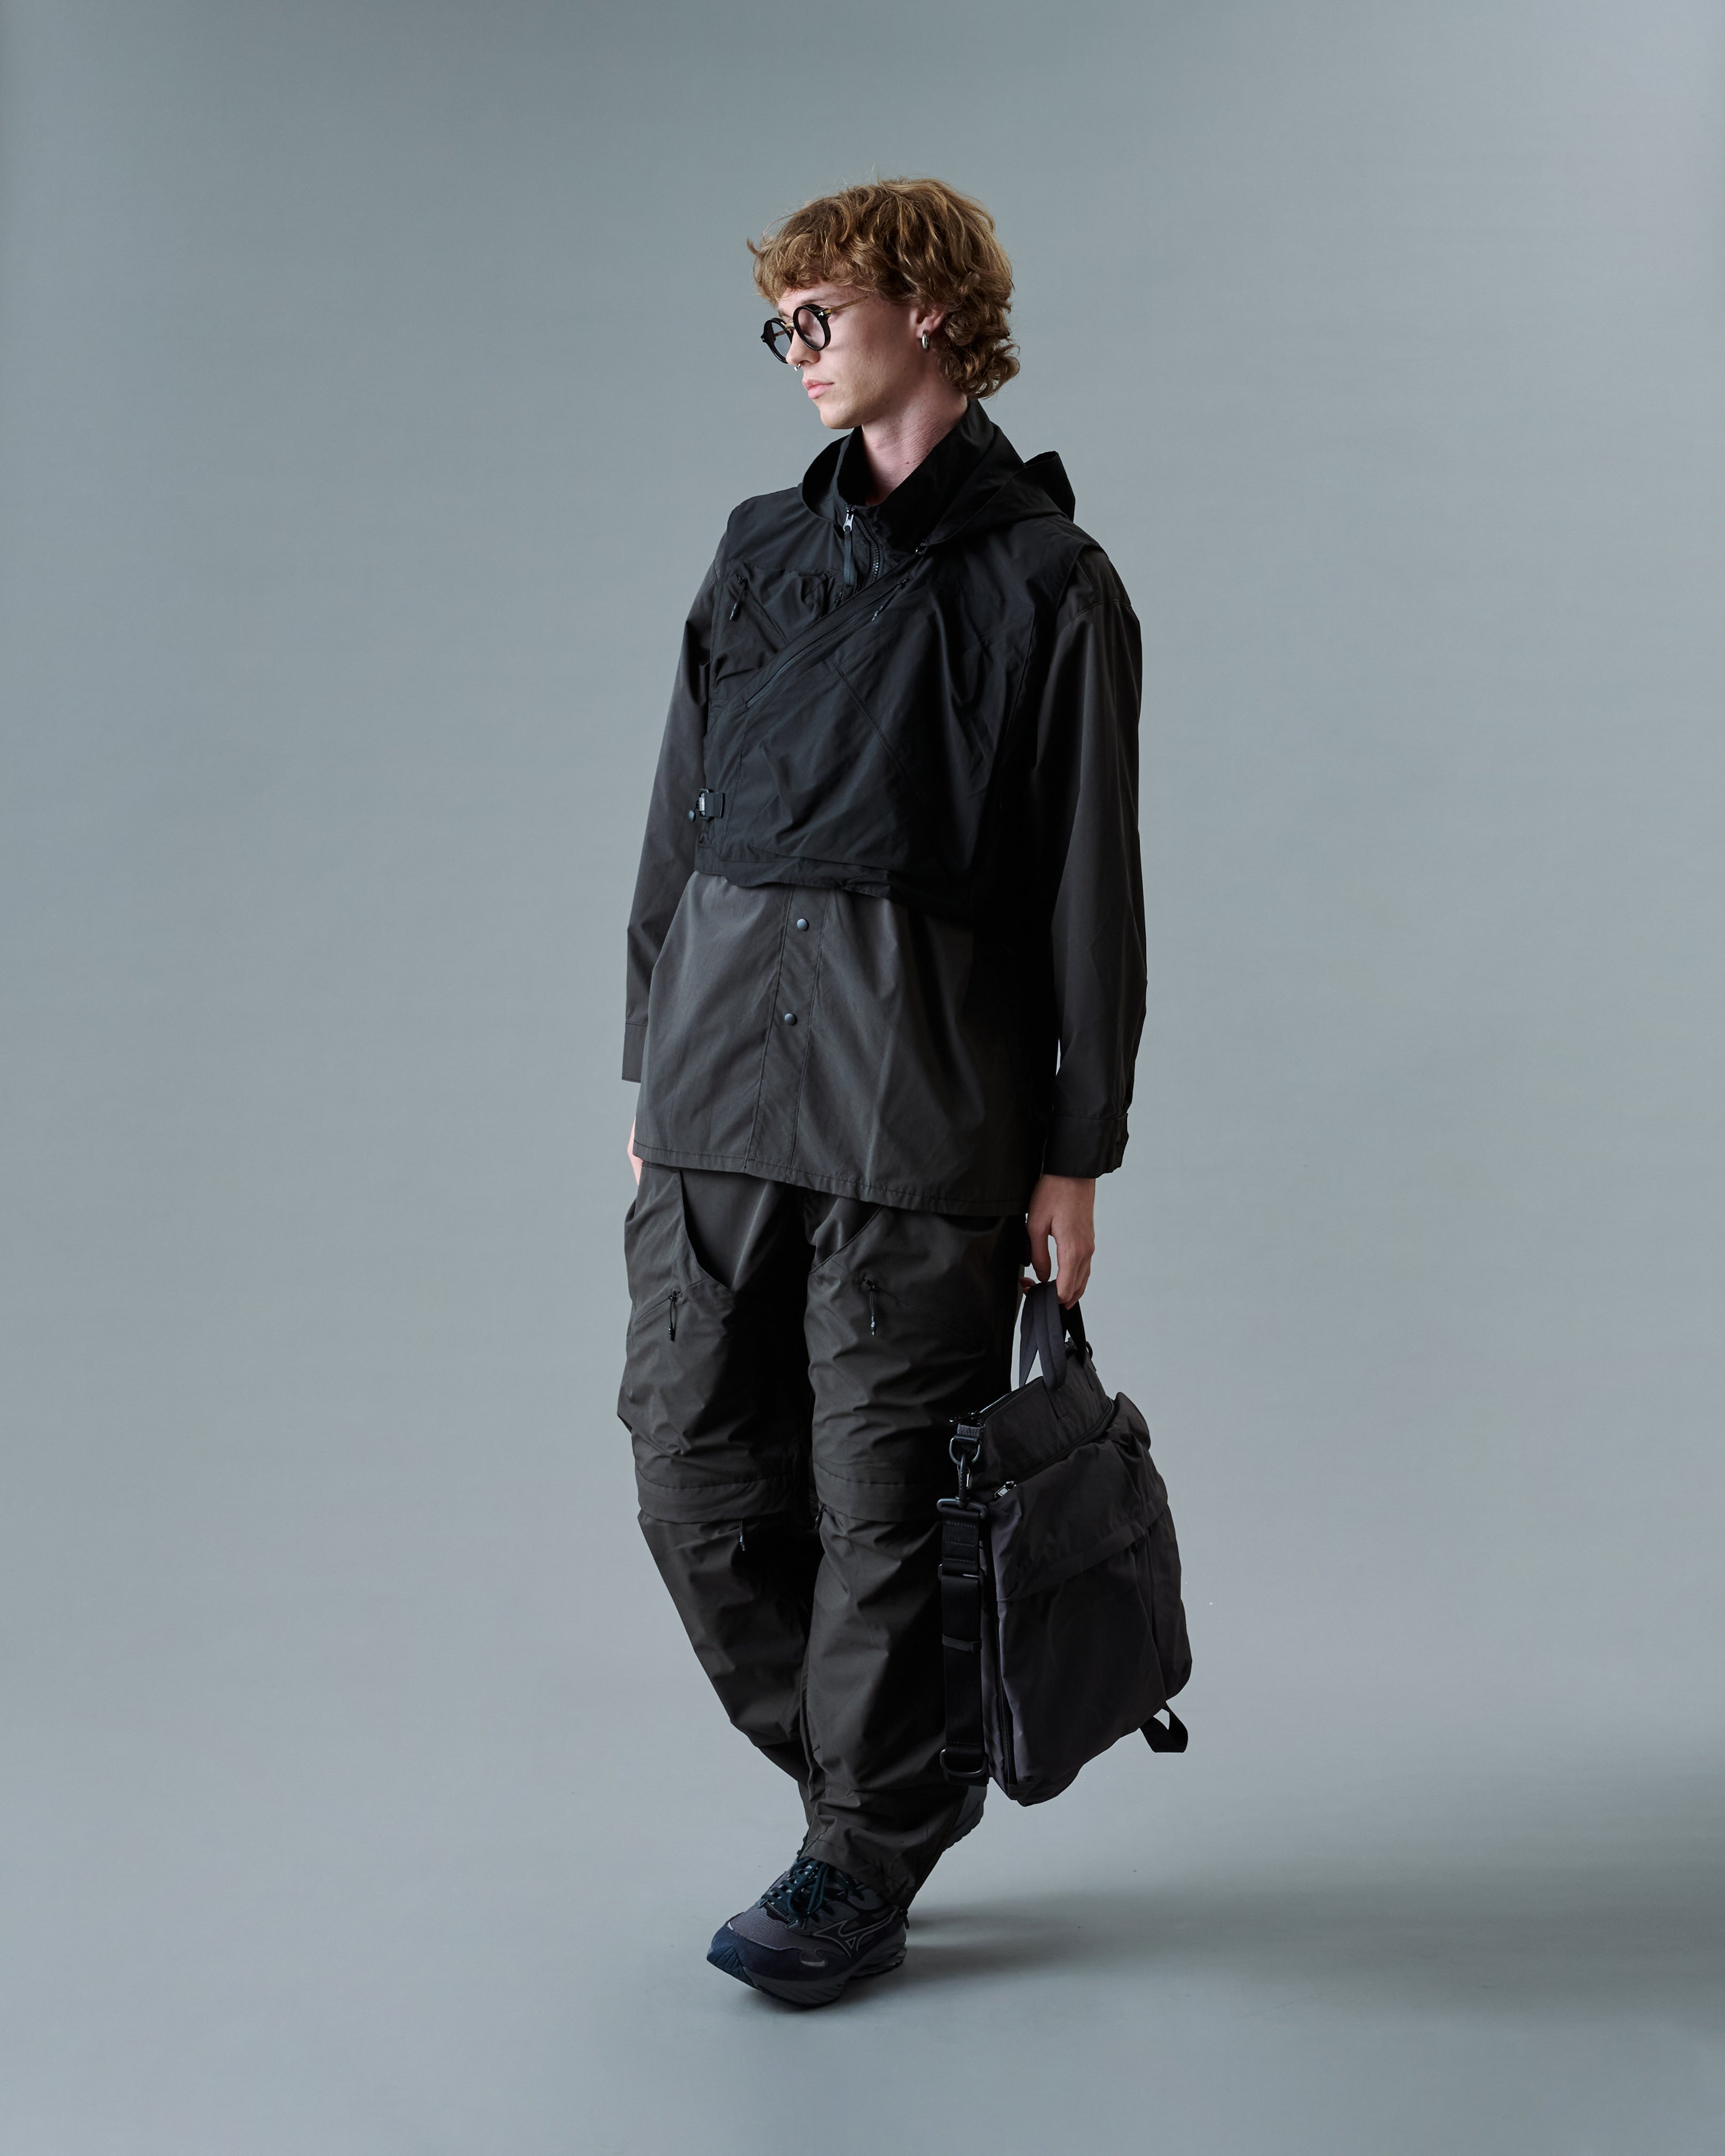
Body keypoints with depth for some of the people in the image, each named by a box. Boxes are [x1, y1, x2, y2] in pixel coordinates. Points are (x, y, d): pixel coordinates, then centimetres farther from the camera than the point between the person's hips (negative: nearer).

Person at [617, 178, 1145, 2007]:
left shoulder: (1043, 580, 1)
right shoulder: (759, 550, 17)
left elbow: (1089, 883, -1)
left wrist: (1075, 1151, -4)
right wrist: (652, 1068, 14)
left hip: (920, 1095, -5)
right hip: (720, 1079, 5)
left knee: (883, 1493, 1)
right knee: (694, 1466, 6)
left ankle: (865, 1856, 21)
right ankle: (883, 1772, 27)